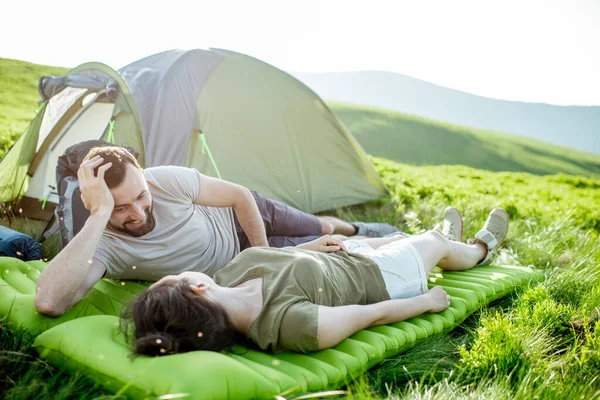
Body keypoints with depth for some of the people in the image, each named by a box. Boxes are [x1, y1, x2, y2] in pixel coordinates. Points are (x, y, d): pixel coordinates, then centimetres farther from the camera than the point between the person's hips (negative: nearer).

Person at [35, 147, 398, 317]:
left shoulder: (167, 180, -34)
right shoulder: (102, 247, -34)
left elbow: (242, 197, -19)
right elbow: (49, 302, -53)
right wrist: (100, 214, -56)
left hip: (242, 218, 0)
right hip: (236, 262, 1)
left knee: (322, 230, 20)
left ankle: (357, 230, 59)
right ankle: (355, 235, 51)